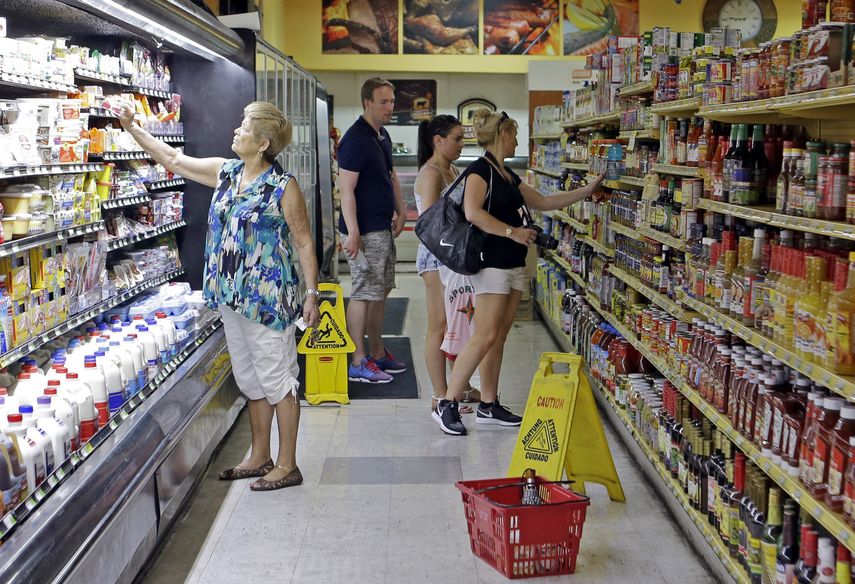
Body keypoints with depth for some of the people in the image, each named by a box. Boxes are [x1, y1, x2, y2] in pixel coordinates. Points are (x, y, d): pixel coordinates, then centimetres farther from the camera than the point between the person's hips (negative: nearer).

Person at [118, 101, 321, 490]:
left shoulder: (283, 187, -12)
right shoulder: (224, 172, 7)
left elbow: (304, 243, -10)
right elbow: (173, 159, 18)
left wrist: (311, 294, -12)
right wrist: (133, 128, 16)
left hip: (268, 297, -8)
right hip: (230, 296, 8)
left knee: (276, 378, 1)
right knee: (250, 378, 16)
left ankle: (287, 465, 12)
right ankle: (259, 457, 30)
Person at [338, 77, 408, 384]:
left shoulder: (383, 135, 13)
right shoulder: (355, 139, -16)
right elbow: (346, 189, -21)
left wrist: (400, 211, 16)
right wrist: (352, 232, -26)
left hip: (383, 228, 10)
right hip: (365, 231, -10)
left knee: (381, 291, 15)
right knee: (364, 294, -4)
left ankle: (377, 353, 27)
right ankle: (358, 363, 4)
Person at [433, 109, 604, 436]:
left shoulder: (508, 175, 18)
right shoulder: (480, 170, -10)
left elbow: (543, 202, 24)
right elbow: (473, 213, -25)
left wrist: (587, 191, 24)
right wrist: (512, 232, -19)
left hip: (514, 264, 9)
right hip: (492, 262, -9)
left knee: (499, 337, 9)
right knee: (486, 336, -12)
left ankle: (489, 406, 15)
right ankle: (447, 405, -5)